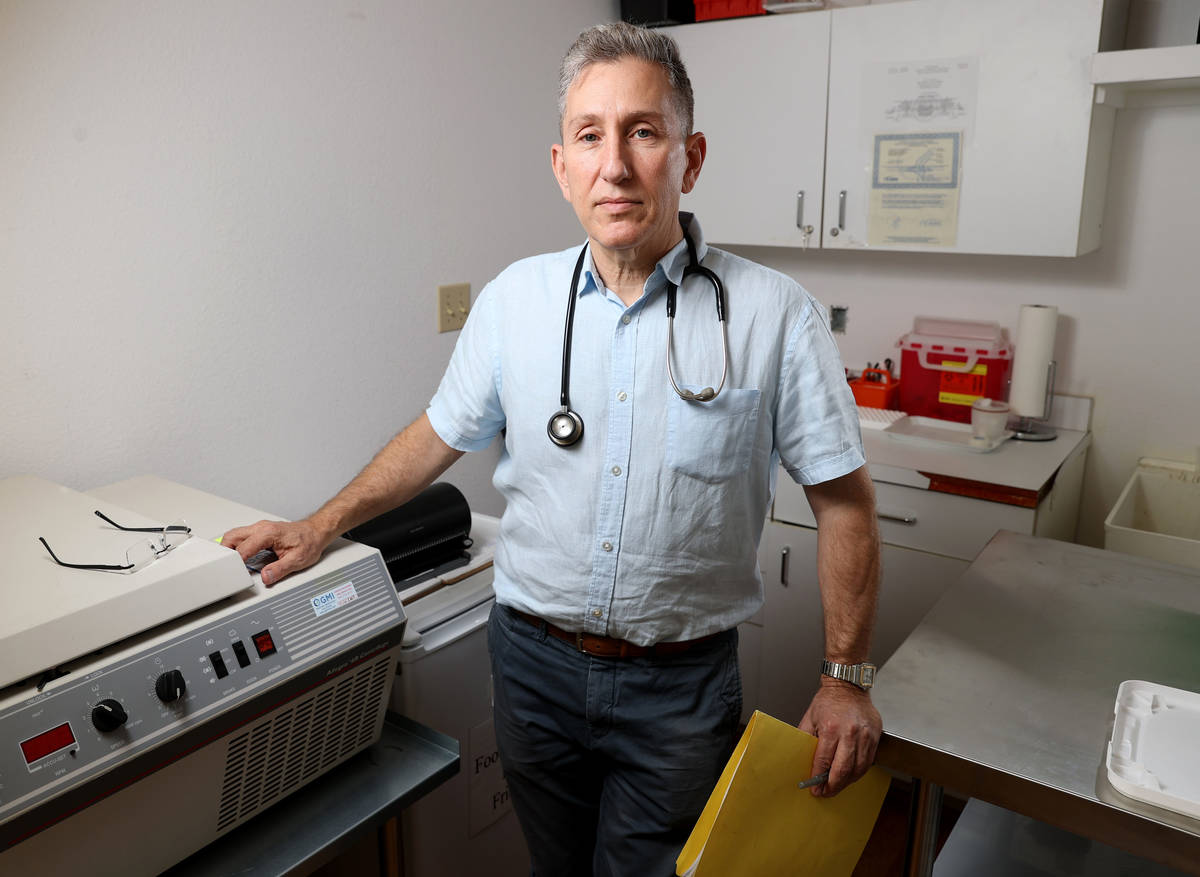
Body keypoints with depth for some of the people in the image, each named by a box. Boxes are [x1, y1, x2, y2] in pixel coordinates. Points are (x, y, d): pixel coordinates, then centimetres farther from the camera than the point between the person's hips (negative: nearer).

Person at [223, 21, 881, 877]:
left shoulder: (777, 315, -13)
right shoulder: (515, 298, -5)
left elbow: (842, 498, -7)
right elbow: (439, 435, 8)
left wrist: (846, 679, -5)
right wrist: (322, 527, 9)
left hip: (679, 685, -2)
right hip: (533, 660, 3)